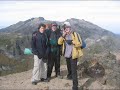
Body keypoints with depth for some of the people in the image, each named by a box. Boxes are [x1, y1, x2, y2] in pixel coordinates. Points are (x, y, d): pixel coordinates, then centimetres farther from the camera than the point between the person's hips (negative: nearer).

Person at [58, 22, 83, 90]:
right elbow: (59, 42, -3)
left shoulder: (75, 34, -10)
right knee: (69, 67, 27)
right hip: (67, 55, 6)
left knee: (74, 70, -10)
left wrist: (72, 42, -24)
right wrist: (63, 35, -14)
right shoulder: (64, 35, 8)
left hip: (73, 55, -6)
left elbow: (80, 43, -16)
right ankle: (70, 75, 54)